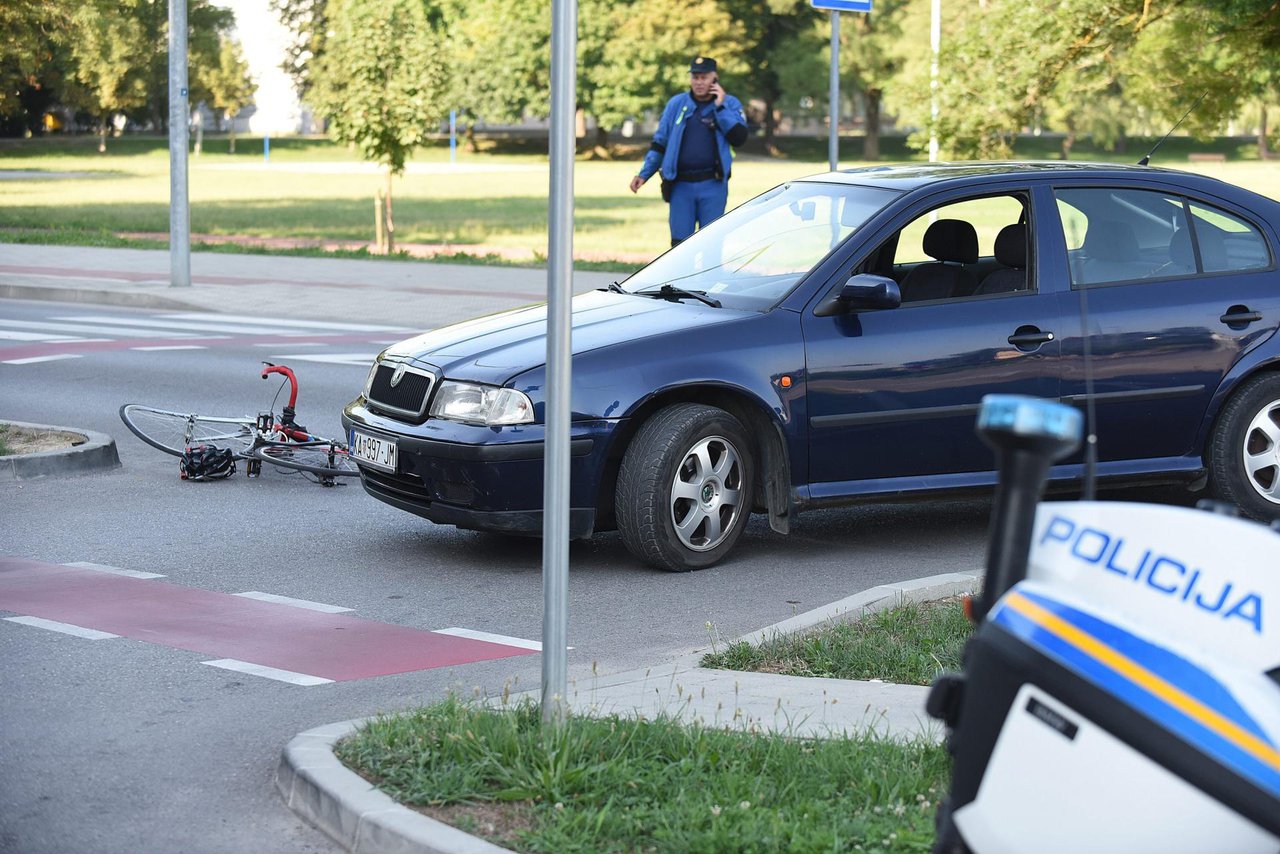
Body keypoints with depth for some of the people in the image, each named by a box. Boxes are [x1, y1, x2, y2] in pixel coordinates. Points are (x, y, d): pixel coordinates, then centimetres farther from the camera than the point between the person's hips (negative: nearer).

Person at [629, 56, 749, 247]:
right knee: (680, 242, -1)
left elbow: (739, 137, -11)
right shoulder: (676, 104, 11)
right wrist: (643, 174, 5)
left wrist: (720, 107, -10)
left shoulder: (730, 104, 5)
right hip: (681, 186, 2)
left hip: (713, 187, -2)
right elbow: (659, 144, 14)